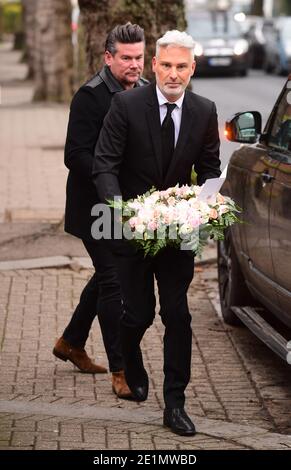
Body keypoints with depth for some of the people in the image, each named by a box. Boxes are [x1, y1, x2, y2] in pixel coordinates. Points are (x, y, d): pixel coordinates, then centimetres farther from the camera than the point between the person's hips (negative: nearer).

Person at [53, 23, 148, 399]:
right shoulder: (90, 96, -15)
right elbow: (75, 155, -19)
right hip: (96, 208, -8)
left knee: (108, 274, 19)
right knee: (113, 281, -8)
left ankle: (71, 342, 39)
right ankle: (120, 371, -2)